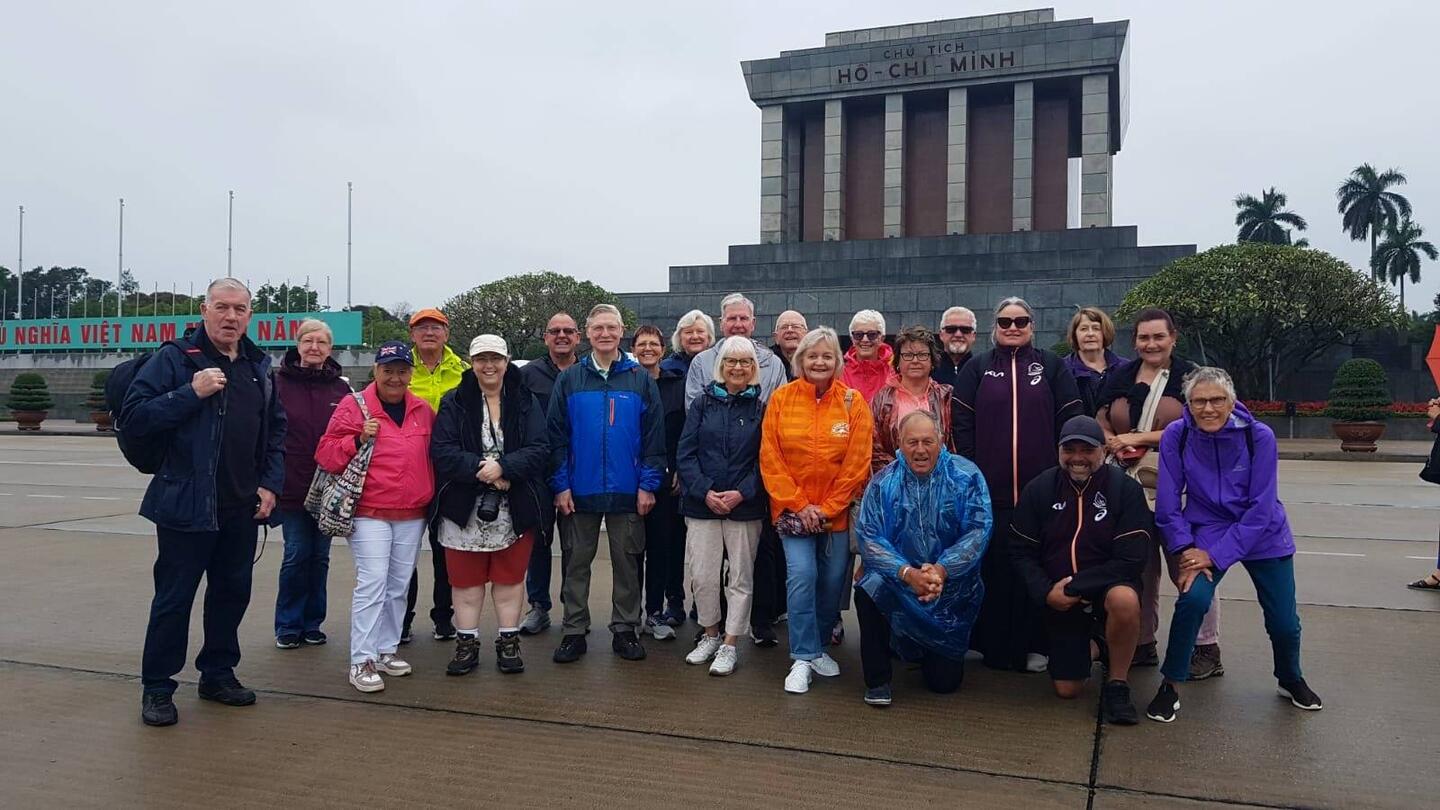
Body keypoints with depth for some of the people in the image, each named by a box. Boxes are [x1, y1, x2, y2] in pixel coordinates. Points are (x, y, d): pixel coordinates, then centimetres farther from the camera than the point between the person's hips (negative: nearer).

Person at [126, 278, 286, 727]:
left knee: (233, 592, 14)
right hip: (187, 505, -5)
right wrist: (191, 394, -23)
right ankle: (156, 687, 16)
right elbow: (134, 418, -13)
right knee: (174, 598, 3)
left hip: (243, 506, 6)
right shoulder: (174, 359, -7)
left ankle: (218, 673, 29)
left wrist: (271, 484, 6)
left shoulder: (259, 366, 10)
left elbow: (276, 430, 16)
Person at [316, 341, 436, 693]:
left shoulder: (423, 411, 9)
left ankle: (386, 650, 24)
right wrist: (358, 440, -19)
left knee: (398, 586, 11)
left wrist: (431, 497, 8)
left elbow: (434, 455, 20)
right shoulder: (354, 406, -3)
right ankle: (361, 661, -4)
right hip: (369, 513, -5)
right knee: (372, 583, -11)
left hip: (412, 515, 5)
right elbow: (326, 454, -4)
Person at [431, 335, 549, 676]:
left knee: (510, 578, 10)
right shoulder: (454, 402, 2)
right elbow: (441, 451, -10)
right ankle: (466, 644, 21)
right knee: (465, 579, 8)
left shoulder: (526, 402, 3)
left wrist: (503, 467, -22)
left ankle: (508, 642, 22)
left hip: (514, 510, 0)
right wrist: (481, 470, -20)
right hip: (465, 508, 0)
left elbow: (539, 450, -7)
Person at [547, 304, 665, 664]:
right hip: (579, 492, 1)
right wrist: (560, 485, -4)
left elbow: (654, 436, 1)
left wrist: (648, 485, -5)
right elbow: (556, 436, 2)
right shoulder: (569, 379, 4)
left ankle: (624, 630, 21)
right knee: (576, 564, 9)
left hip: (628, 493, 0)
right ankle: (574, 631, 20)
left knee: (627, 564, 8)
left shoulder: (641, 379, 2)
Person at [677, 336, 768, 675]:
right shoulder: (703, 404, 6)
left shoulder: (761, 408, 3)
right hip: (702, 504, 1)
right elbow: (686, 454, 0)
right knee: (702, 576, 2)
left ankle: (729, 645, 16)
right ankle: (710, 634, 24)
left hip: (745, 506, -1)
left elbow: (764, 459, -1)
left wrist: (742, 493, -13)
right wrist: (705, 492, -11)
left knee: (741, 577, 4)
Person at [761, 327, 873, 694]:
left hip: (837, 509, 1)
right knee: (801, 575, -11)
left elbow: (857, 462, -4)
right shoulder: (781, 398, -1)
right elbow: (770, 458, -3)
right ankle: (803, 659, 0)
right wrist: (799, 504, -8)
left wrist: (827, 507, -8)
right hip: (792, 507, -1)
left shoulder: (853, 401, -1)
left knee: (833, 579, 6)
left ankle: (815, 647, 27)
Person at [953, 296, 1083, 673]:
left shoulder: (1052, 366, 8)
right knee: (995, 563, 3)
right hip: (991, 487, 0)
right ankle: (995, 645, 13)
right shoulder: (977, 368, 9)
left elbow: (1069, 420, 4)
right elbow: (962, 424, 3)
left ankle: (1034, 644, 14)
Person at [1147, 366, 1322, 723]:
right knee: (1194, 597, -25)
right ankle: (1171, 685, -6)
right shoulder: (1176, 435, -15)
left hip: (1262, 534, 1)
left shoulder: (1259, 436, -17)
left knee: (1284, 622, 3)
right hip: (1206, 531, -1)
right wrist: (1185, 549, -20)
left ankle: (1291, 680, 38)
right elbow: (1168, 502, -9)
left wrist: (1216, 556, -21)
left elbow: (1261, 508, -17)